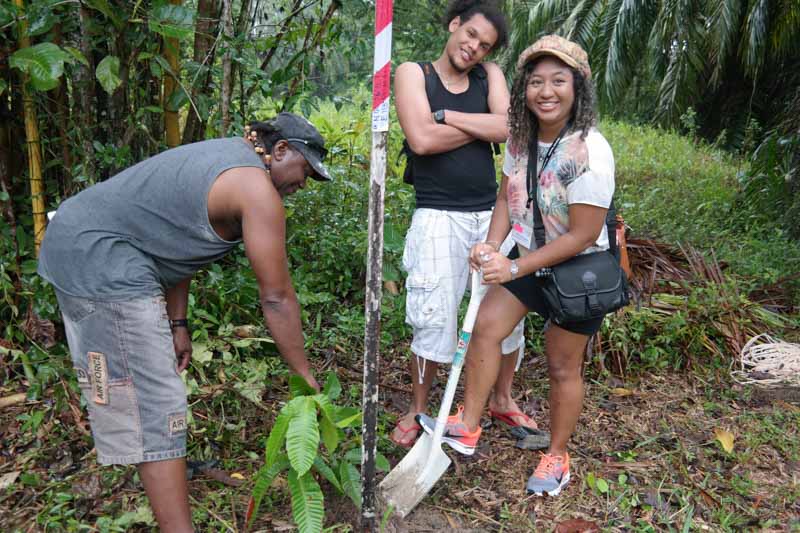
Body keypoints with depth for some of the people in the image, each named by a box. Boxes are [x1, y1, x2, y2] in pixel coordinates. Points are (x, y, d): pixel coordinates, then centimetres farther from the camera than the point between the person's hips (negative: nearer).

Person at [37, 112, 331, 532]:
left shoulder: (225, 157, 14)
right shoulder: (257, 188, -16)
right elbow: (277, 298, -15)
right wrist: (307, 381, -6)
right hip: (100, 262, -11)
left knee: (149, 377, 25)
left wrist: (176, 324, 13)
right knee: (152, 401, -8)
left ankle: (168, 465, 45)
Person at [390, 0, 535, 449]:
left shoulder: (490, 75, 10)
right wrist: (483, 125, -5)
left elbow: (507, 128, -9)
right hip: (439, 217, -4)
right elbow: (422, 140, -16)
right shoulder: (413, 73, 0)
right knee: (434, 320, -4)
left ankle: (503, 400, 30)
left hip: (491, 213, 4)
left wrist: (445, 115, -11)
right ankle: (418, 411, 18)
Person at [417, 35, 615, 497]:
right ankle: (467, 429, 16)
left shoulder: (589, 152, -27)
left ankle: (557, 458, 29)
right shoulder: (521, 137, -5)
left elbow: (582, 236, -25)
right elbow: (507, 198, 5)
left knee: (563, 366, 6)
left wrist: (515, 268, -24)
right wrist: (491, 248, -13)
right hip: (529, 261, 7)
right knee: (485, 326, 1)